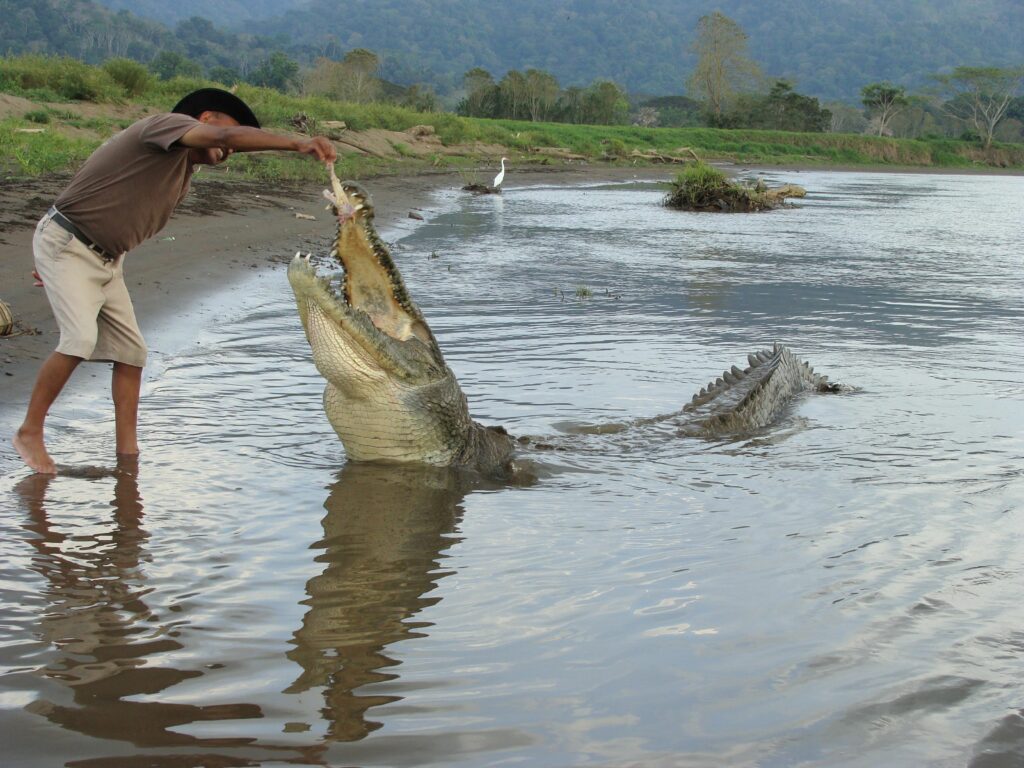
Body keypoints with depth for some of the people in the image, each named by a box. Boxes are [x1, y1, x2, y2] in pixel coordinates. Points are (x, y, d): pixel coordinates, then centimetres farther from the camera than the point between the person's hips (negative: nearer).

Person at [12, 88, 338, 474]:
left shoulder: (183, 173, 13)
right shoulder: (166, 124, -14)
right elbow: (230, 135, -32)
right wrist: (298, 144, -41)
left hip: (105, 261, 10)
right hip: (66, 245, -10)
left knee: (130, 350, 2)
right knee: (81, 338, -22)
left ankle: (127, 450, 5)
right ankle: (30, 432, -8)